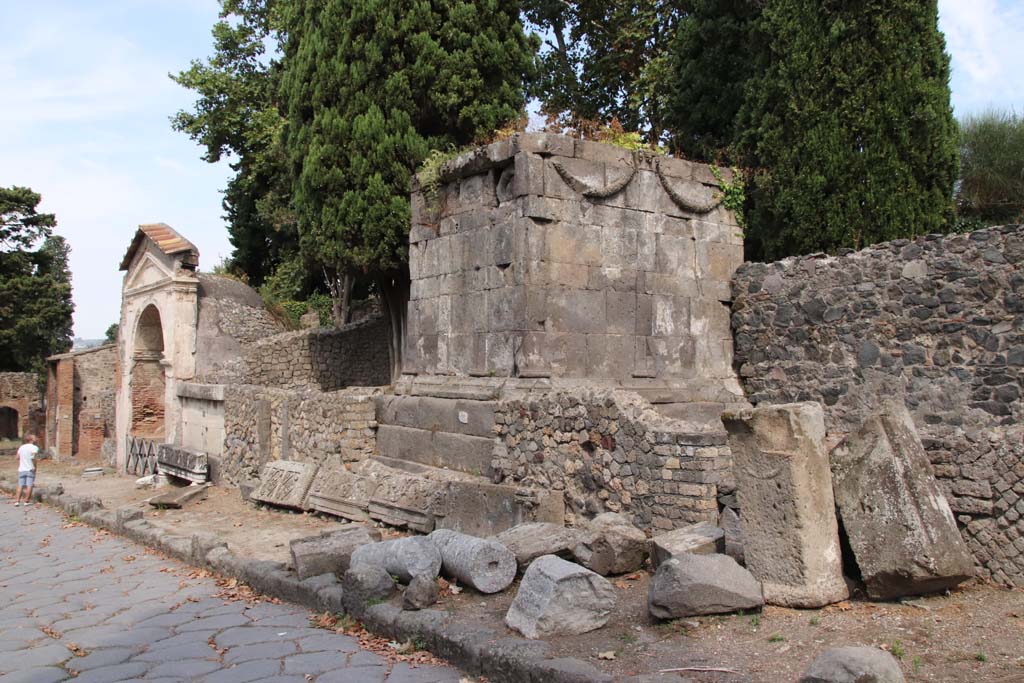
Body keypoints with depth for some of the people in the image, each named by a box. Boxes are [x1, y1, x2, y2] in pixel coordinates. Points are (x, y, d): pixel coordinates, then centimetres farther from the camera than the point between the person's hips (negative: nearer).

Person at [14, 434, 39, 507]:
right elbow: (33, 457, -23)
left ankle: (17, 501, -1)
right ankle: (27, 501, 3)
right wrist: (34, 466, -14)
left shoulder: (21, 447, 11)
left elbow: (18, 457, 11)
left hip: (21, 470, 5)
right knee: (29, 486, 1)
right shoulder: (34, 447, -9)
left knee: (20, 486, 5)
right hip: (30, 470, -5)